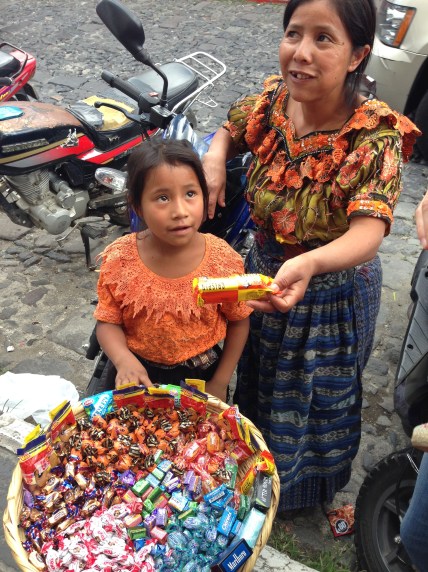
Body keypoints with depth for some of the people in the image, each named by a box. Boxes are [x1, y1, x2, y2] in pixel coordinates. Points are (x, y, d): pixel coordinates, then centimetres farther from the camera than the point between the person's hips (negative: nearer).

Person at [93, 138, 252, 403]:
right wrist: (123, 360, -28)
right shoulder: (119, 259, -19)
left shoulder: (224, 260, -20)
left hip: (202, 374, 0)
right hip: (136, 373, 0)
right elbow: (108, 322, -9)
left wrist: (220, 383, -5)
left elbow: (238, 321, -6)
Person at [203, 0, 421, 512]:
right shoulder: (272, 100, -15)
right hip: (263, 272, 5)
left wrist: (309, 264, -62)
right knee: (257, 379, 29)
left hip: (331, 293, -4)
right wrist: (215, 157, -16)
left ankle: (302, 491, 55)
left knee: (317, 399, 21)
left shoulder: (377, 136, -29)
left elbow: (368, 233, -41)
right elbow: (231, 127, 7)